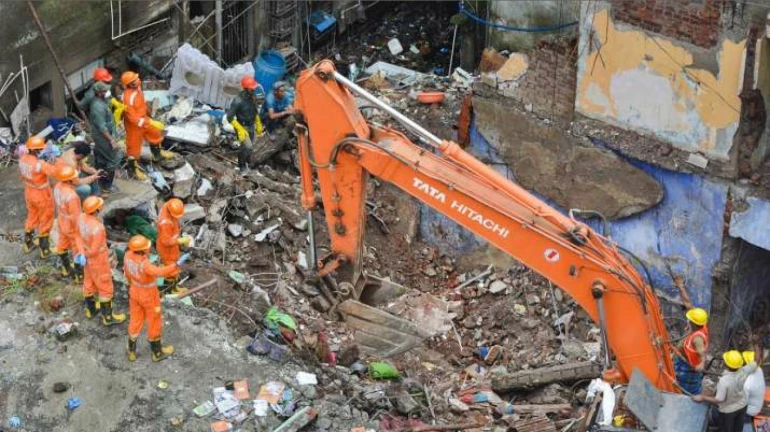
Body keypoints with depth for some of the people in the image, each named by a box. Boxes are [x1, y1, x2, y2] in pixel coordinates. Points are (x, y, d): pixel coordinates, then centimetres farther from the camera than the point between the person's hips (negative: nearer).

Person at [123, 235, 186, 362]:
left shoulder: (128, 256, -16)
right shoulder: (144, 264, -39)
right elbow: (160, 272, -55)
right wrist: (177, 264, -61)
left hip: (134, 292, 6)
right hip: (149, 295, -6)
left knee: (135, 321, 23)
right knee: (154, 323, 16)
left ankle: (131, 351, 37)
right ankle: (157, 352, 35)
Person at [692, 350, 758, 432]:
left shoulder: (724, 381, -41)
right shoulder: (743, 372, -28)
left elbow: (719, 400, -33)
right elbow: (754, 364, -9)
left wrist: (702, 398, -26)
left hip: (728, 410, -4)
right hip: (742, 405, 5)